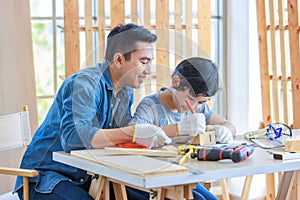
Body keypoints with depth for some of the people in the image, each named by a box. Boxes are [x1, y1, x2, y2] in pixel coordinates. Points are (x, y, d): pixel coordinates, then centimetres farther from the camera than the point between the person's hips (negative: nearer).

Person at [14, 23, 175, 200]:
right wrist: (134, 133, -36)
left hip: (87, 179, 8)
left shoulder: (127, 92, 9)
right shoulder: (85, 83, -19)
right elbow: (72, 137, -32)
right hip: (45, 177, -8)